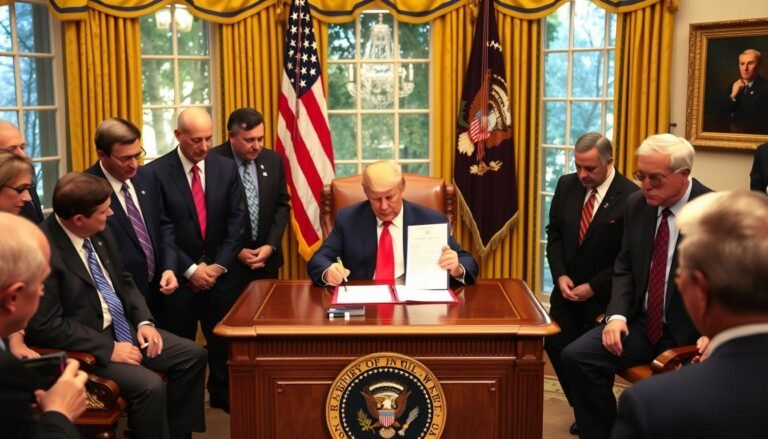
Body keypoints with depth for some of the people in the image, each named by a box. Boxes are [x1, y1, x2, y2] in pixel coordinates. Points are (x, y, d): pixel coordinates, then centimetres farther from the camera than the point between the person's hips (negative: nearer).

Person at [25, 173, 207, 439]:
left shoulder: (99, 232, -1)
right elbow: (44, 326, -23)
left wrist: (144, 321, -3)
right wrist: (108, 348, -21)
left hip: (124, 327, 8)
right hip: (86, 346, -8)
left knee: (193, 355, 0)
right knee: (150, 386, -27)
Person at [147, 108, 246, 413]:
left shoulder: (227, 168, 2)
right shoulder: (156, 172, -9)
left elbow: (237, 221, 1)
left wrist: (219, 265, -7)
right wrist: (190, 269, -13)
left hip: (220, 273, 3)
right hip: (178, 276, -3)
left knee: (224, 341, 14)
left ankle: (223, 396, 33)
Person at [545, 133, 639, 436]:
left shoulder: (631, 196, -18)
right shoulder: (566, 185, -1)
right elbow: (554, 233, 7)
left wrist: (593, 287, -15)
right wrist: (560, 276, -7)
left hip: (605, 294, -5)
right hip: (568, 288, 5)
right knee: (556, 345, 0)